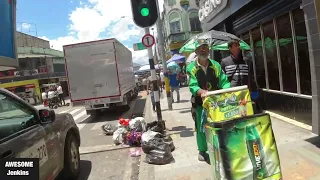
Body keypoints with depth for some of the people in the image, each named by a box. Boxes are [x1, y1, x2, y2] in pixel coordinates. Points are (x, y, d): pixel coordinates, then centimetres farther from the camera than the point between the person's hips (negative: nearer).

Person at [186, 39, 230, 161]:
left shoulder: (216, 65, 5)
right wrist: (202, 91, -37)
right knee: (201, 128, 5)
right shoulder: (191, 68, -4)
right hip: (200, 103, -2)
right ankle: (202, 151, 23)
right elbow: (192, 86, -17)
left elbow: (224, 81, -1)